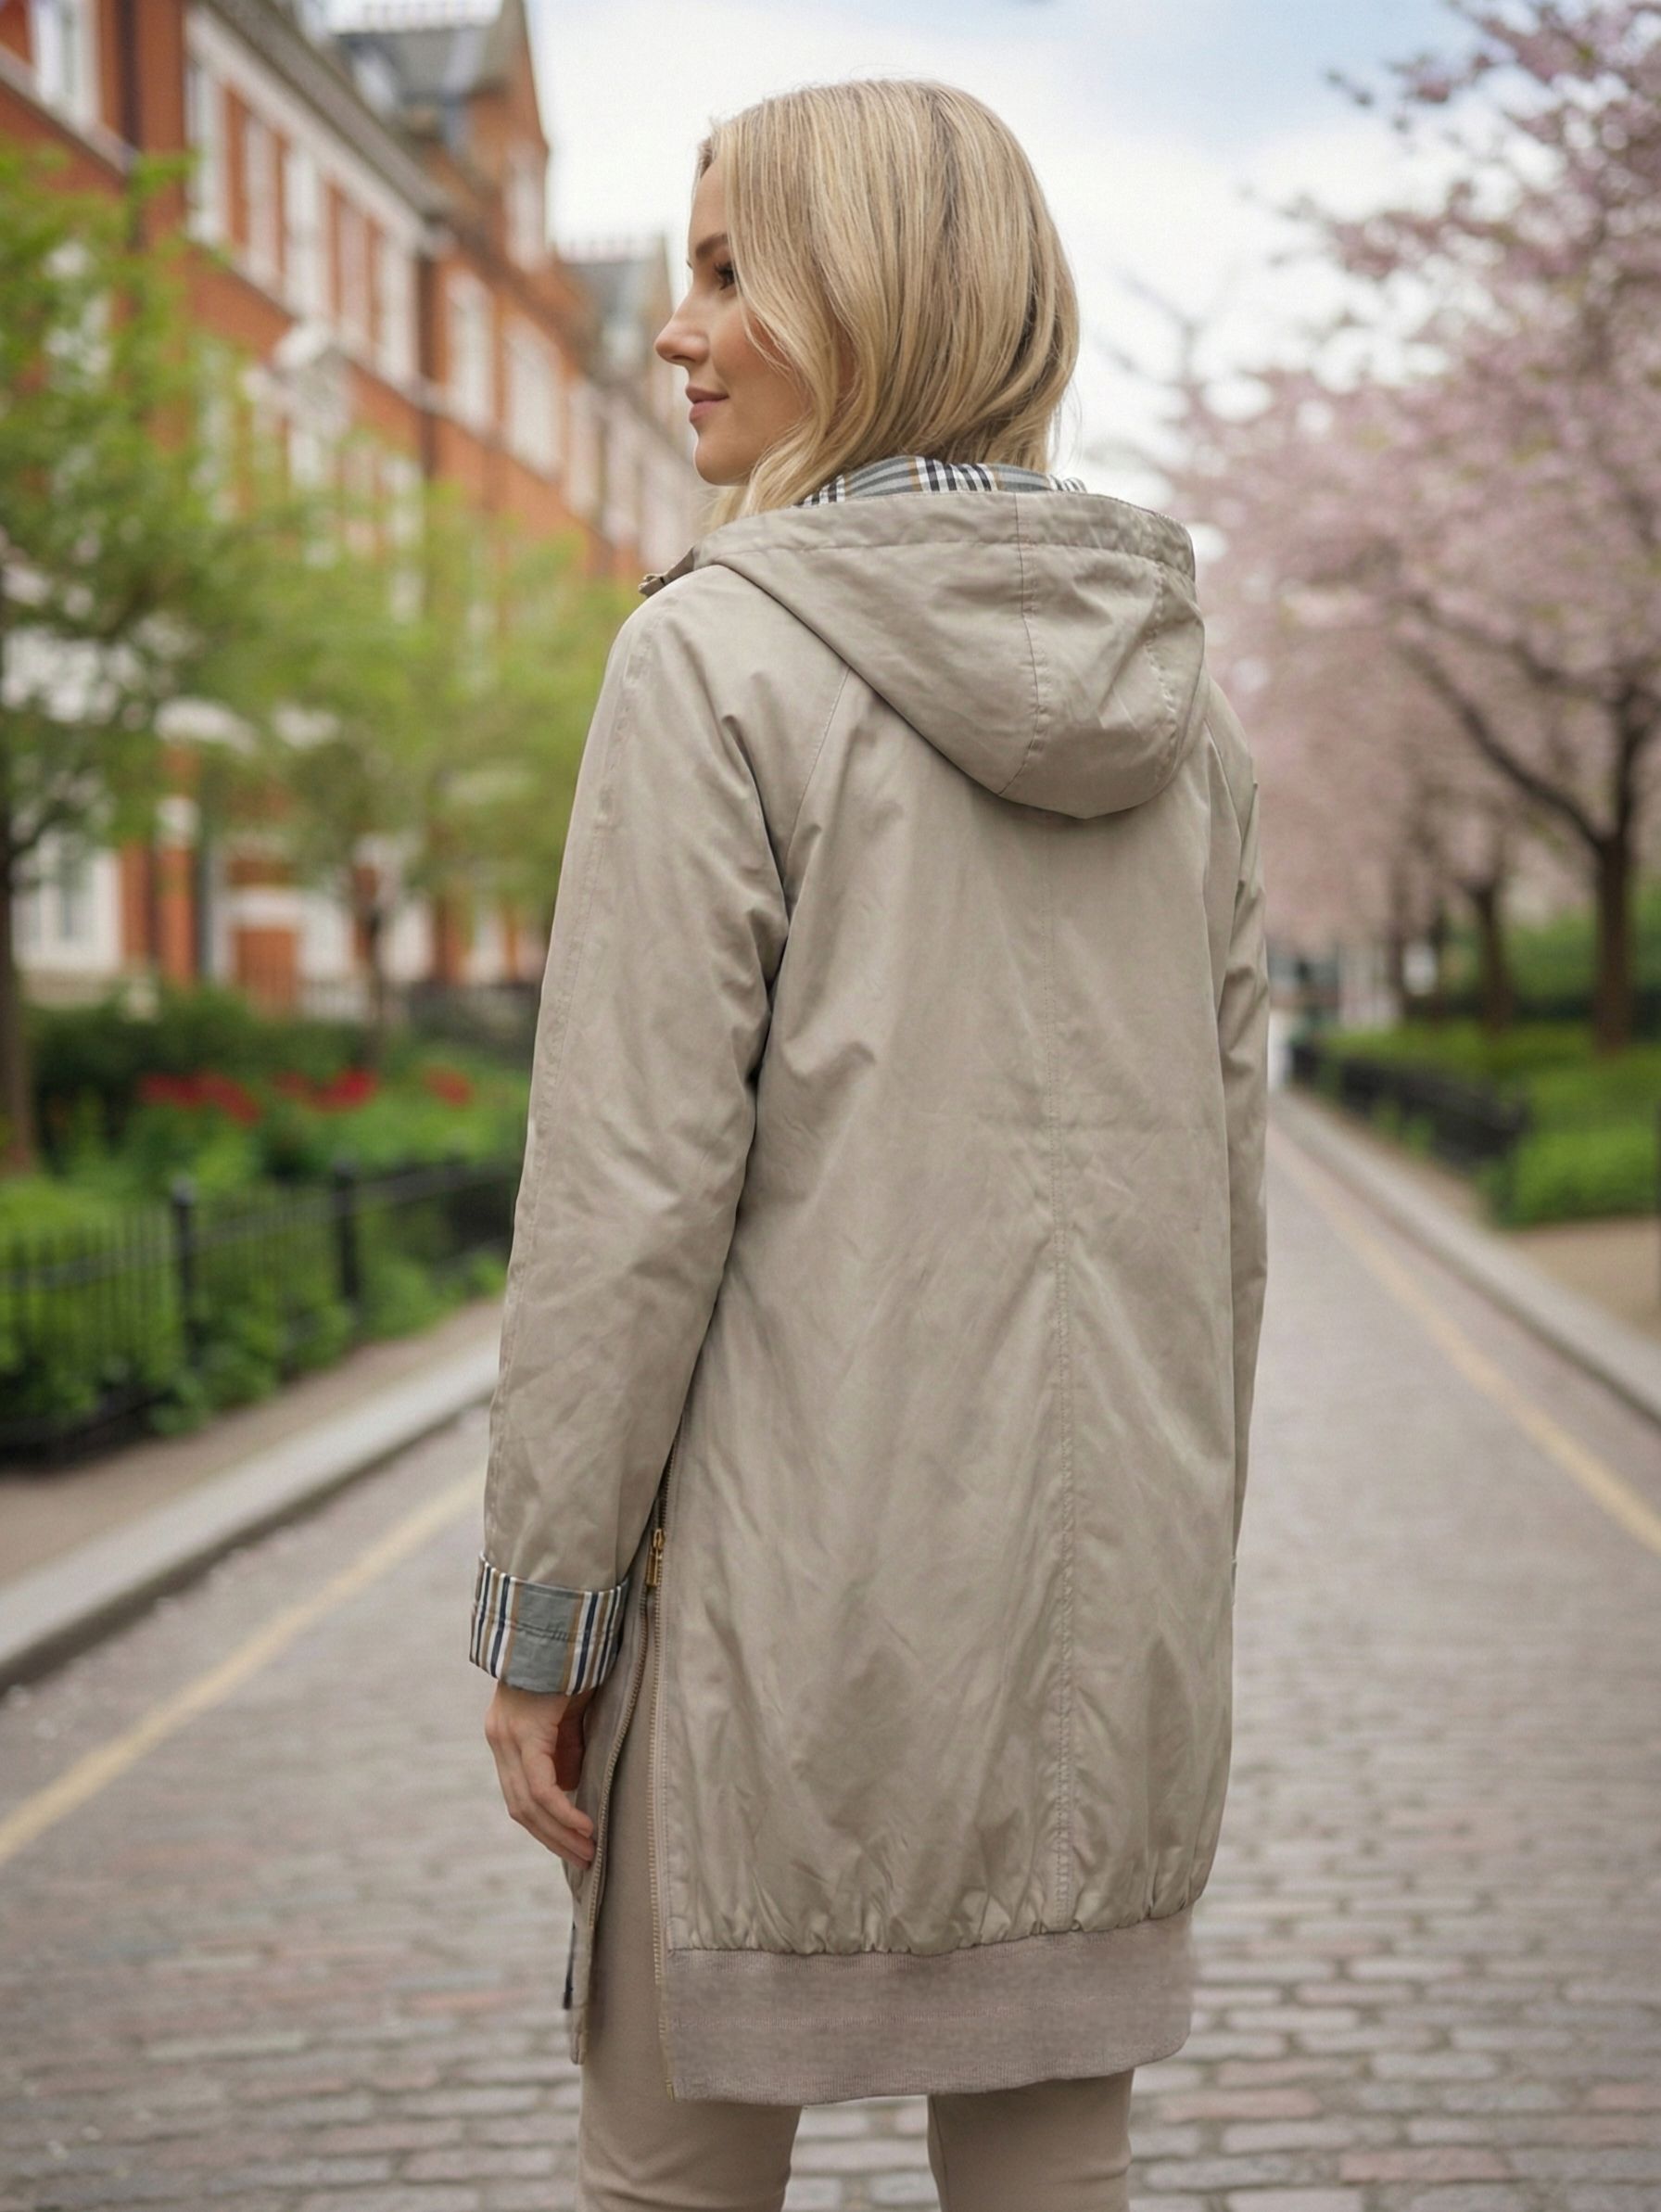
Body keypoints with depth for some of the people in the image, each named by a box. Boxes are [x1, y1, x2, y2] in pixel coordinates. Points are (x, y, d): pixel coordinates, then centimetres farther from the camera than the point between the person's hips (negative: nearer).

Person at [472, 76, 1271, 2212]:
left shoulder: (721, 656, -12)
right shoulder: (1176, 687, 7)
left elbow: (636, 1174, -14)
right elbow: (1222, 1169, 10)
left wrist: (541, 1611, -7)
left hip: (791, 1574, -5)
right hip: (1099, 1590, 6)